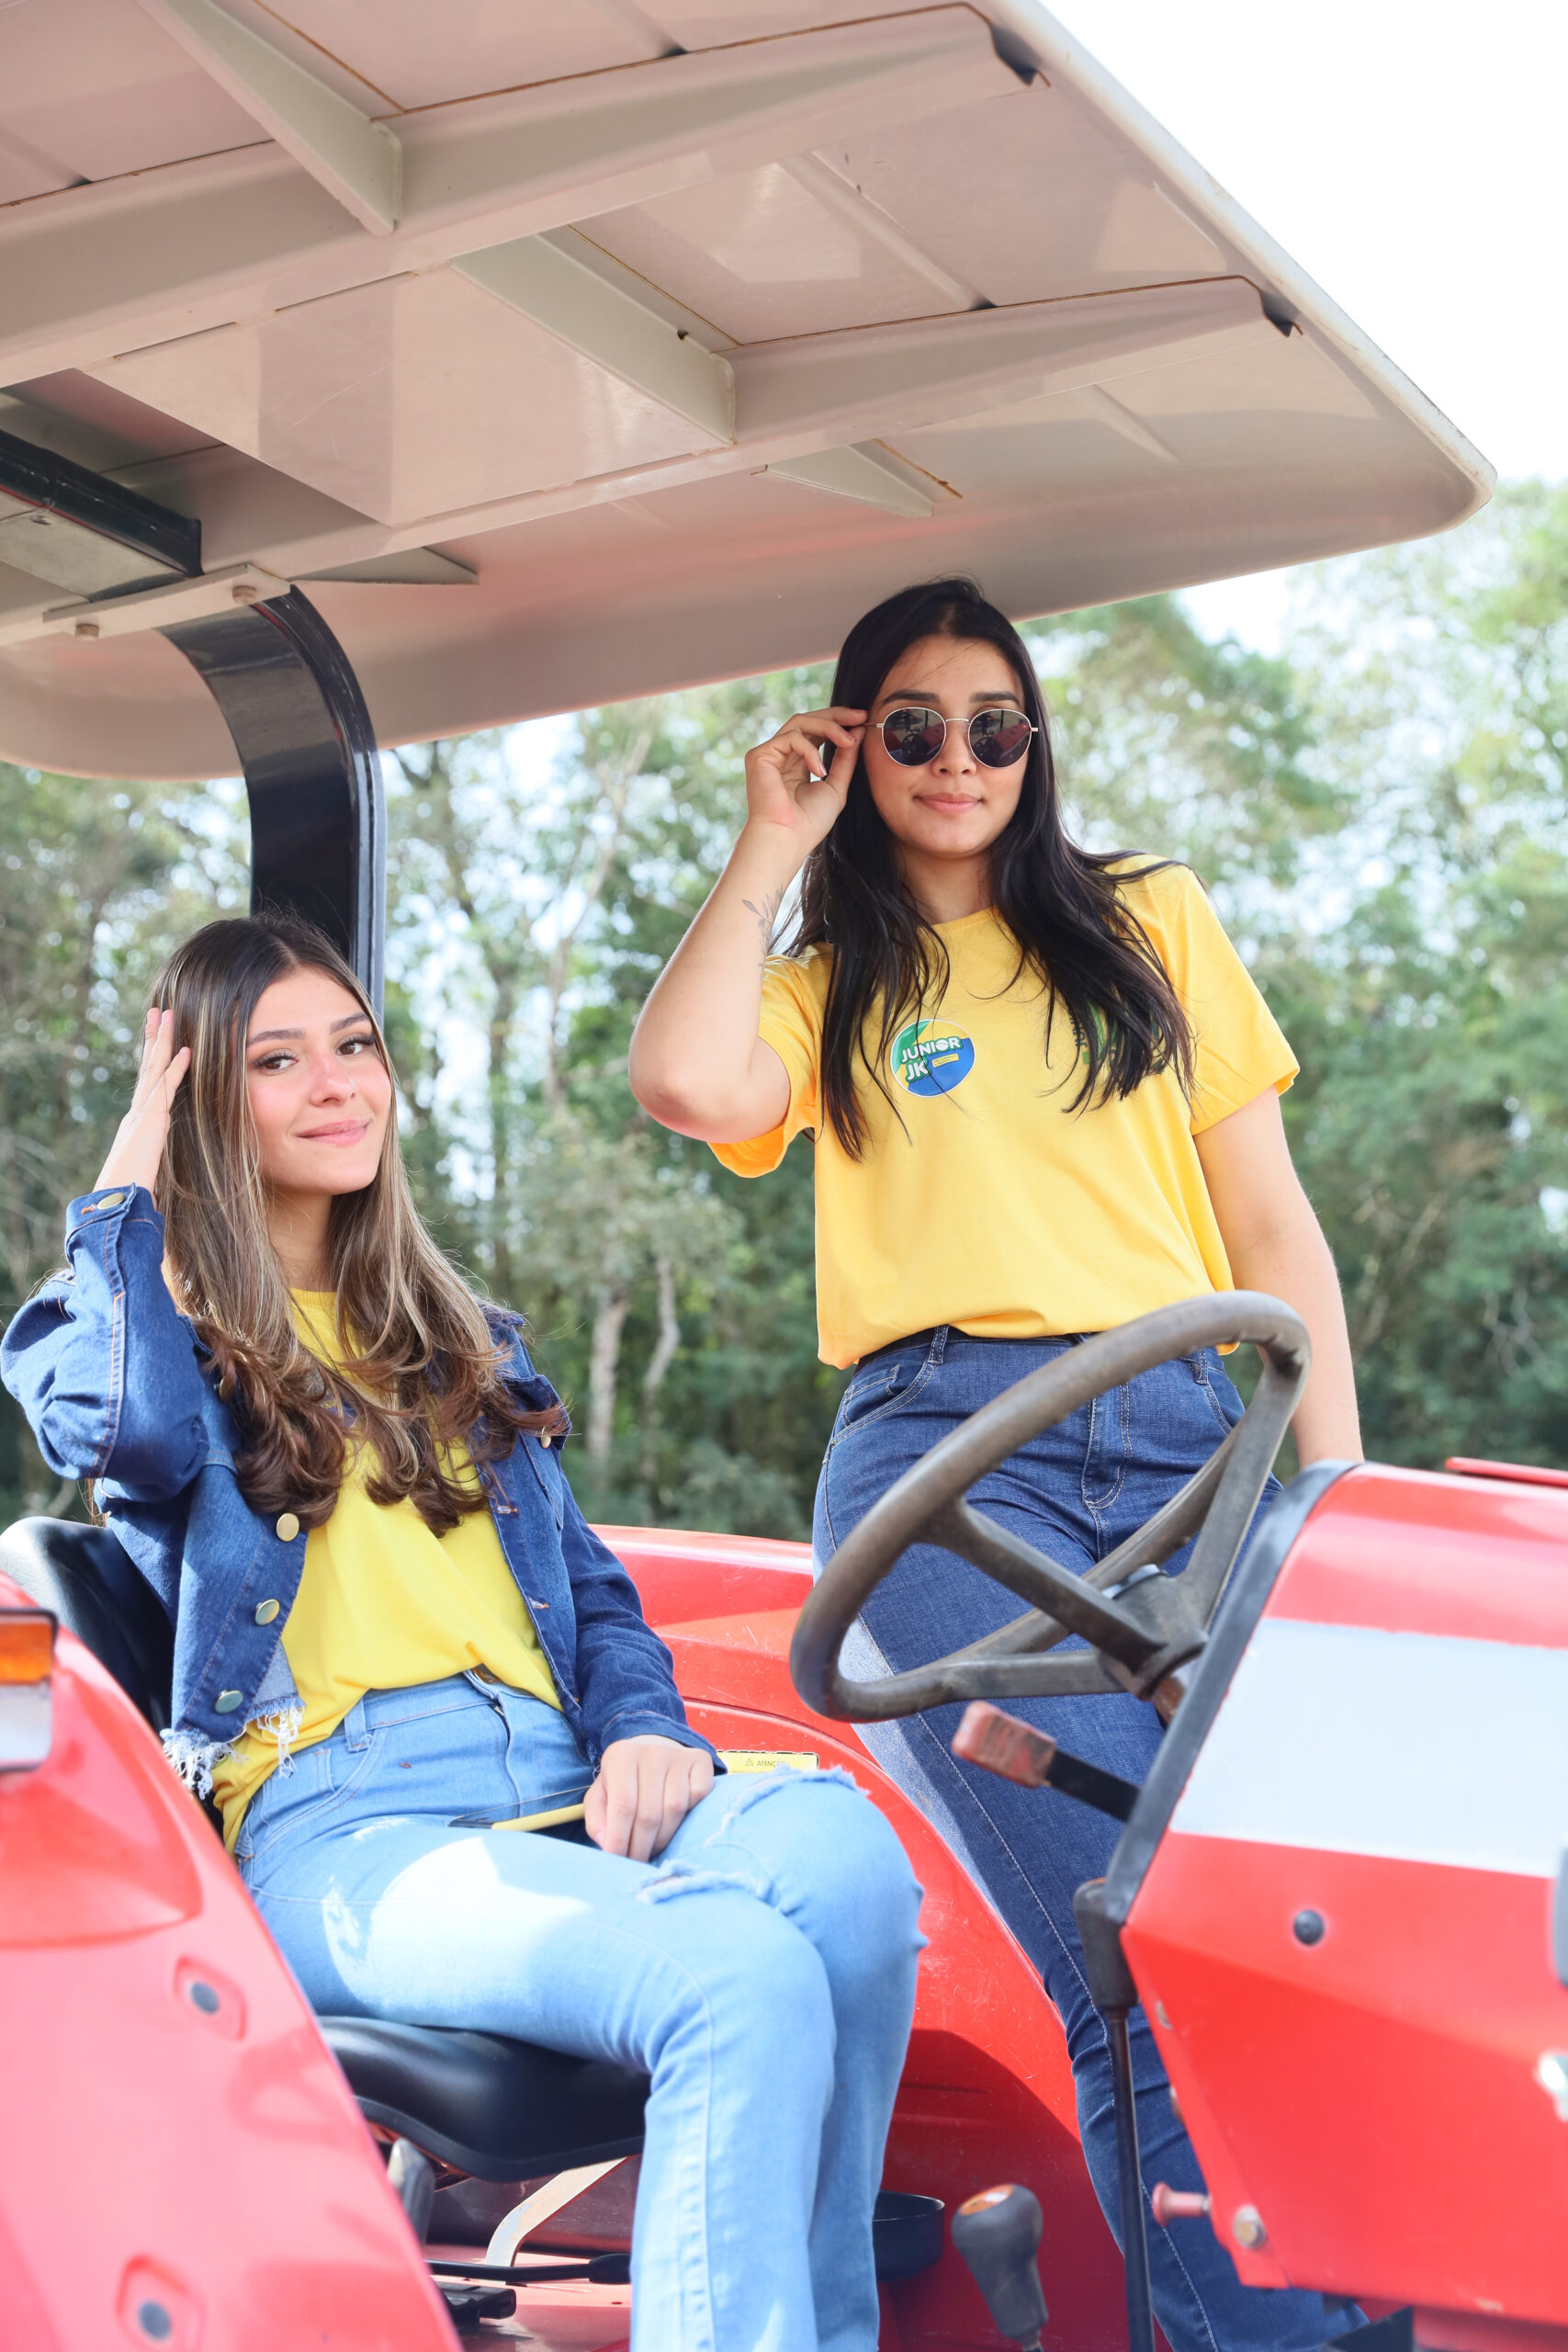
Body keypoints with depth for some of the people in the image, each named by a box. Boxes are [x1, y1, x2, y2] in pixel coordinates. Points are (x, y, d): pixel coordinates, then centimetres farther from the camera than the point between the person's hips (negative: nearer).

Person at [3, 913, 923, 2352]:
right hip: (336, 1826, -5)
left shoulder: (461, 1344, 30)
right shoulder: (127, 1320, 14)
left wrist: (646, 1729, 2)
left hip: (558, 1787, 5)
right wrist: (128, 1193, 5)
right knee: (739, 1977, -34)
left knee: (841, 1853, -32)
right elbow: (134, 1437, -11)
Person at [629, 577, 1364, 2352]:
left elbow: (1272, 1224, 18)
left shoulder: (1153, 920, 24)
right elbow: (689, 1083, -3)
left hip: (1197, 1442, 2)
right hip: (946, 1450, -2)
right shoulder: (826, 985, 22)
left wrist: (1333, 1493, 5)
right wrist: (768, 849, 11)